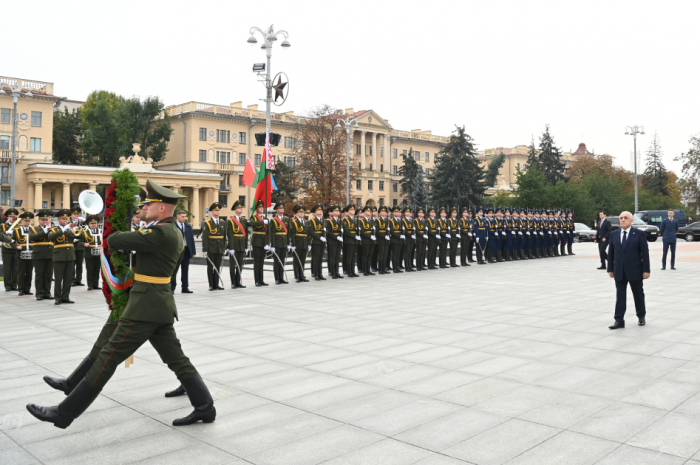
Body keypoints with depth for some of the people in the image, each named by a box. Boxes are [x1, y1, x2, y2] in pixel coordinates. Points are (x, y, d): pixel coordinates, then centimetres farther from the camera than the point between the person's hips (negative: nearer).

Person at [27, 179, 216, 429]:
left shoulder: (160, 233, -18)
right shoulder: (173, 232, 13)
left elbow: (114, 241, -17)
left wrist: (112, 238, 6)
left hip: (146, 305, -10)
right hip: (159, 304, 10)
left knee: (108, 357, -2)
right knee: (176, 358, 13)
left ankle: (65, 413, 7)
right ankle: (204, 406, 17)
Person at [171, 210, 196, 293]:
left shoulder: (188, 226, 10)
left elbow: (191, 239, 10)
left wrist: (193, 251, 6)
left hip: (186, 250, 5)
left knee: (185, 270, 10)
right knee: (174, 270, 2)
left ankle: (185, 287, 17)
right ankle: (172, 287, 8)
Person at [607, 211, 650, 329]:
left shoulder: (639, 234, -4)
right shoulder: (614, 234, 6)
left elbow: (645, 253, -5)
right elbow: (610, 253, 9)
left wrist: (646, 270, -8)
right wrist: (610, 269, 6)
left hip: (635, 271, -2)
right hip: (619, 272, 2)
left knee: (638, 295, 12)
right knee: (620, 296, 1)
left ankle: (641, 316, 30)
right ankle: (619, 321, 1)